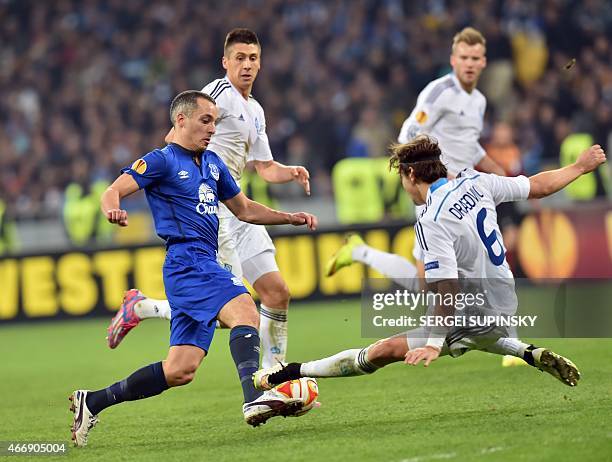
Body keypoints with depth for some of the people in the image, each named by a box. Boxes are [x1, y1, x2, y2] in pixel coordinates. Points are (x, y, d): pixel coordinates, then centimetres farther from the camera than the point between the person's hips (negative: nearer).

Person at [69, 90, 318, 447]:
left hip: (206, 267, 8)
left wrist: (290, 218, 18)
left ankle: (93, 402, 11)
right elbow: (113, 193, -10)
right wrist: (113, 211, -33)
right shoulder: (163, 160, -1)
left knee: (180, 370, 4)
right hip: (188, 261, -8)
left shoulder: (212, 163, 22)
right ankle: (254, 398, -48)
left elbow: (244, 209, 30)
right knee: (245, 312, -31)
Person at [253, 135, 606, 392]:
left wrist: (435, 344, -24)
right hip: (505, 307, 8)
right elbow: (538, 186, 6)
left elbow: (448, 289, -26)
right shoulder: (477, 182, -3)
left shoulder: (431, 222, -22)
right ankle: (533, 355, 27)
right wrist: (581, 166, 22)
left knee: (384, 351, -8)